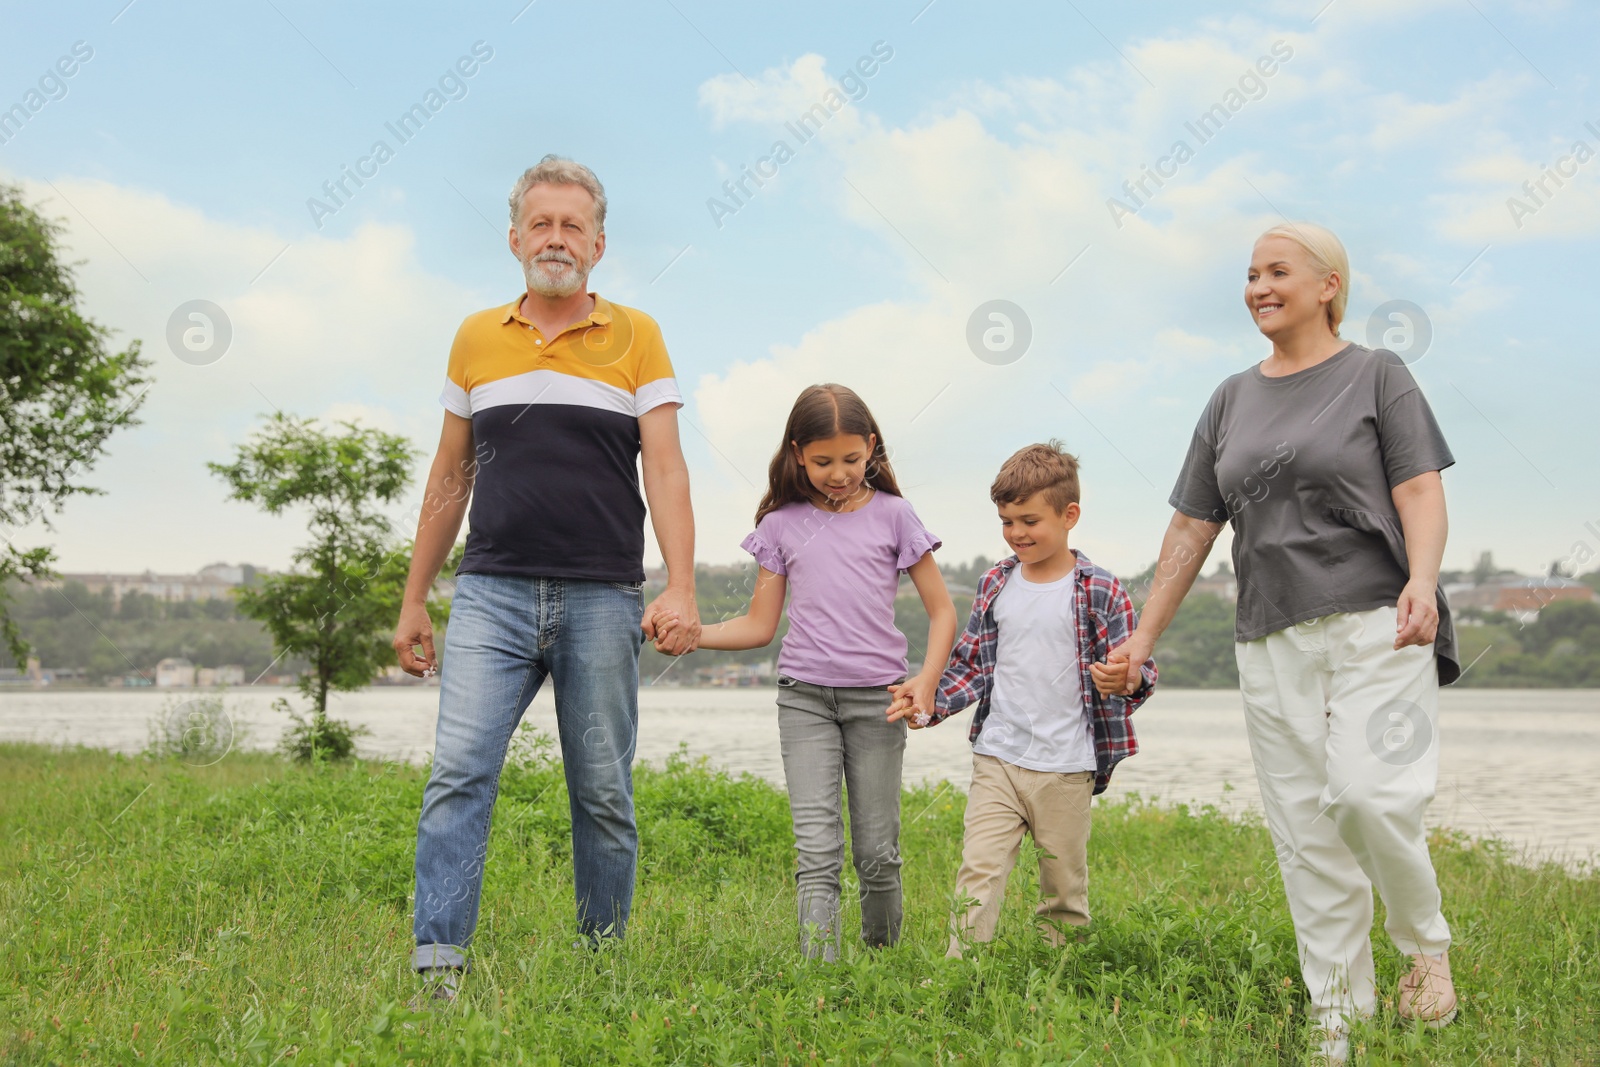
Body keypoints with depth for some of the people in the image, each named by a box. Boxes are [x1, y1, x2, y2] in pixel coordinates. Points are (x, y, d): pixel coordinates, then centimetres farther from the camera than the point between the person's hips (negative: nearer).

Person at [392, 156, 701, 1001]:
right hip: (491, 592, 2)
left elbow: (664, 467, -2)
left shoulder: (636, 338, 6)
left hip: (603, 598, -1)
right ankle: (438, 967, -10)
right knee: (458, 774, -11)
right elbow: (450, 473, 16)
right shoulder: (475, 339, 12)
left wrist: (681, 588, -15)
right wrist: (414, 600, 14)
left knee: (603, 793, 5)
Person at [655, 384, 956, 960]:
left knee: (877, 853, 6)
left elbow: (942, 611, 5)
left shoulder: (891, 514, 3)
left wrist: (927, 680, -11)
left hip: (876, 697, 0)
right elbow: (759, 625, 11)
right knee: (817, 849, -10)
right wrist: (690, 631, -5)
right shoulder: (782, 524, 8)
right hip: (804, 697, 1)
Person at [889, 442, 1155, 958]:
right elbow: (971, 665, 13)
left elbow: (1136, 667, -4)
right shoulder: (995, 585, 6)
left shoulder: (1099, 592, -5)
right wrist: (929, 705, -3)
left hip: (1066, 768, -2)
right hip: (996, 759, 2)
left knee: (1065, 884, 10)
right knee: (979, 871, -6)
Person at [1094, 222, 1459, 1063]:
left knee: (1367, 795, -20)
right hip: (1272, 643, 4)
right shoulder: (1232, 401, 17)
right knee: (1304, 834, 2)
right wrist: (1141, 639, 13)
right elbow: (1191, 528, 16)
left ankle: (1425, 943, 8)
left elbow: (1419, 490, -4)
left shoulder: (1377, 375, 6)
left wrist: (1422, 581, -23)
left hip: (1375, 625, -4)